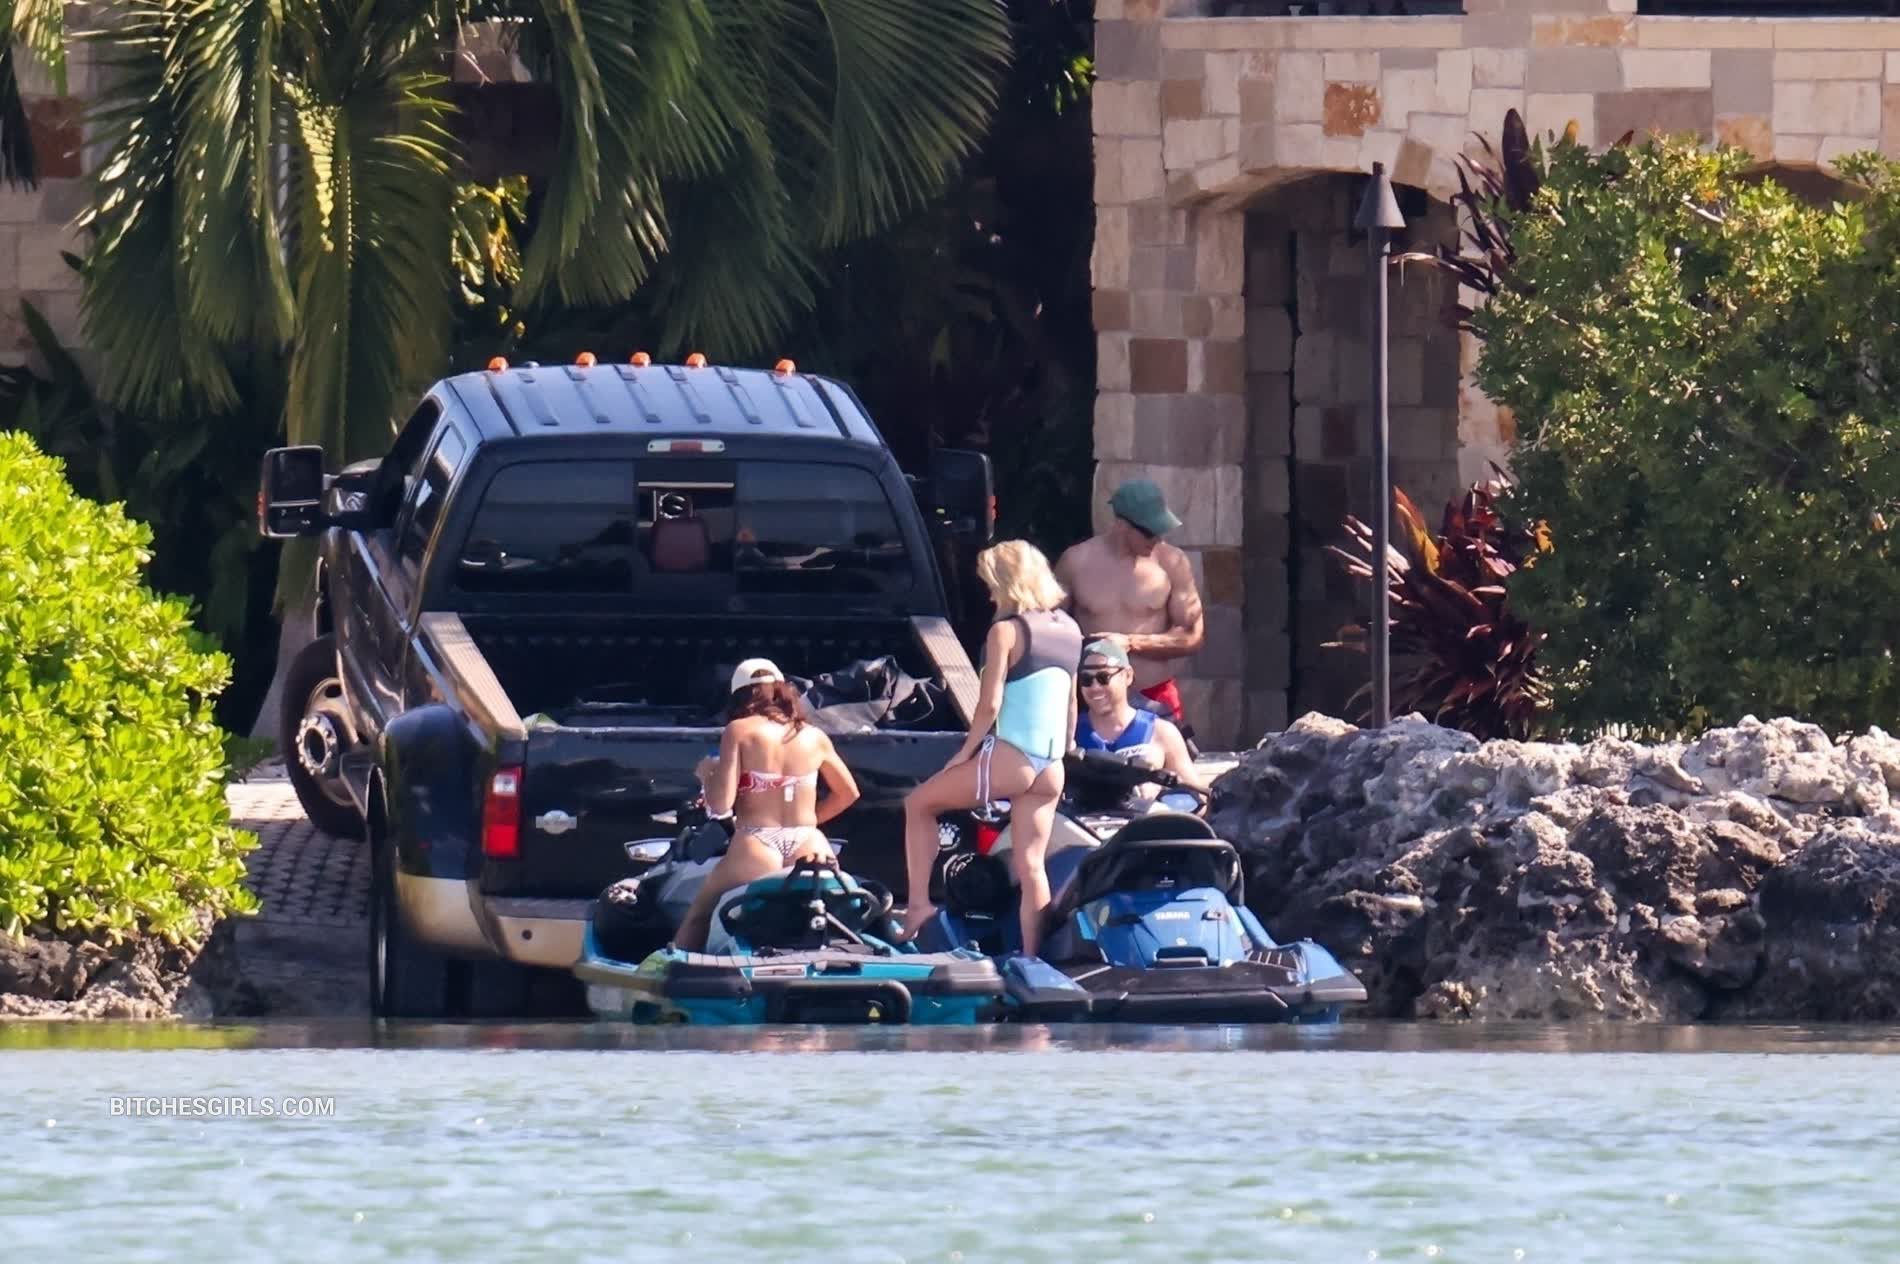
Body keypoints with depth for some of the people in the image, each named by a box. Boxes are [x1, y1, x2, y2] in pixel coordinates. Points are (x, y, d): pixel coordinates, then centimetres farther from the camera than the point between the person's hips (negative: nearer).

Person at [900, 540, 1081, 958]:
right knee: (1030, 865, 8)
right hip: (1050, 768, 6)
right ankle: (1032, 957, 1)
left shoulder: (1006, 631, -10)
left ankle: (919, 904, 9)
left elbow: (990, 704, -13)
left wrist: (965, 752, -1)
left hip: (1010, 758, -6)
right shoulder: (1068, 630, 10)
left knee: (918, 805, 13)